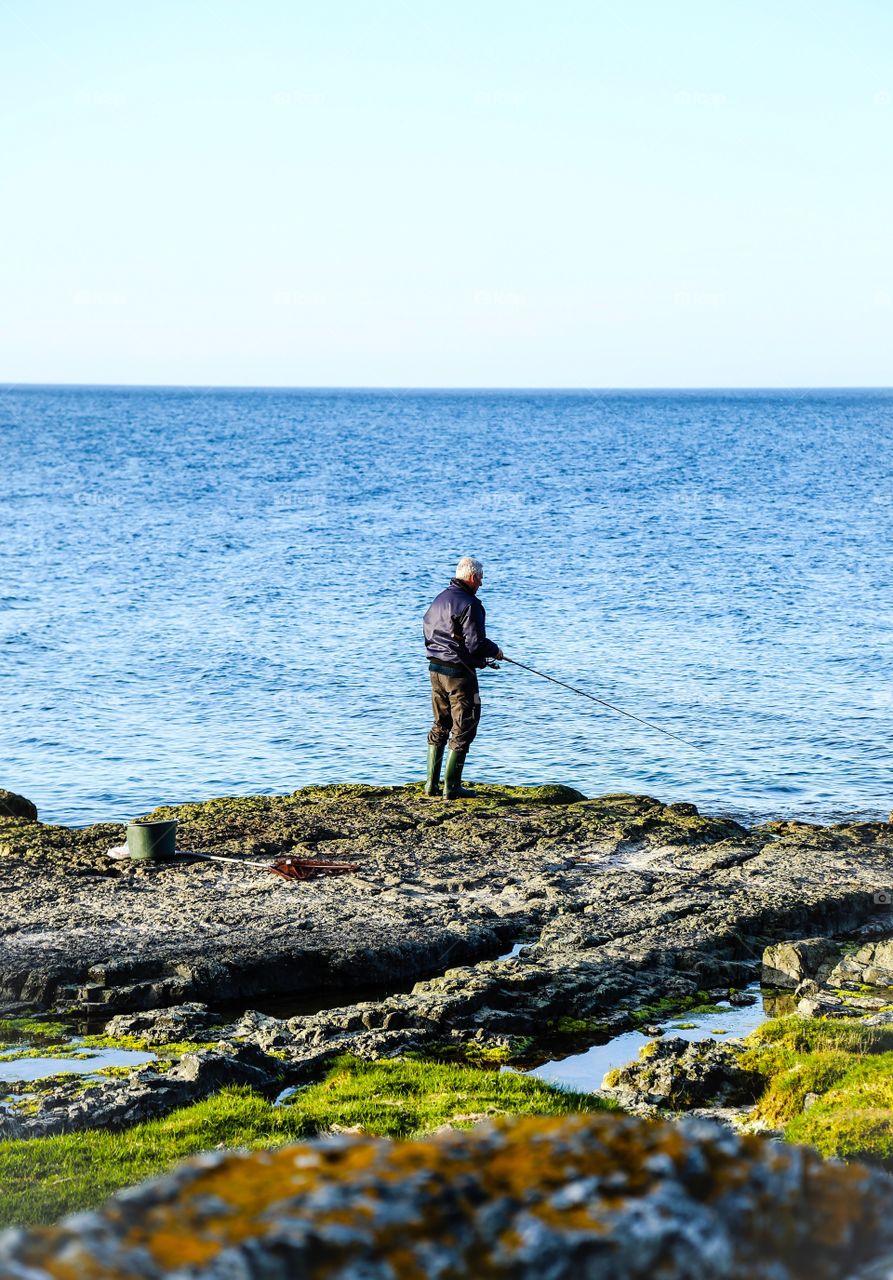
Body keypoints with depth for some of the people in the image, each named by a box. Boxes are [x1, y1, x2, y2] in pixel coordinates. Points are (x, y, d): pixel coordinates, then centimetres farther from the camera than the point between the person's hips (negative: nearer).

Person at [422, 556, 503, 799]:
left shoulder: (439, 599, 11)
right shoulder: (469, 604, -16)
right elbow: (476, 644, -21)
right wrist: (495, 651, 0)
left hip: (435, 668, 8)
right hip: (459, 671, -8)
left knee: (440, 725, 17)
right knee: (464, 728, -1)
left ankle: (432, 784, 17)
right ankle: (451, 787, -2)